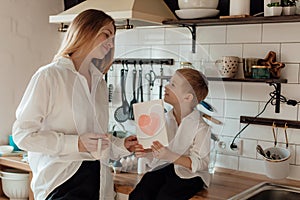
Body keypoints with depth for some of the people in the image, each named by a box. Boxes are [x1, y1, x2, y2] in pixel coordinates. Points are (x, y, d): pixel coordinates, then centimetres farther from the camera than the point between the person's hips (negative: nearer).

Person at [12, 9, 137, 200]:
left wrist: (122, 145, 1)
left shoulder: (100, 83, 14)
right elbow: (23, 134, -11)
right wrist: (76, 143, -20)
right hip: (62, 183, -6)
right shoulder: (49, 76, -6)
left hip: (98, 182, 6)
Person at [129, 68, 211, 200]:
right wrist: (146, 153, -8)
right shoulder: (165, 120, 6)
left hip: (189, 174, -4)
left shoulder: (200, 127, -11)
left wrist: (171, 157, -25)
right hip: (163, 169, 5)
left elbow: (200, 163, -14)